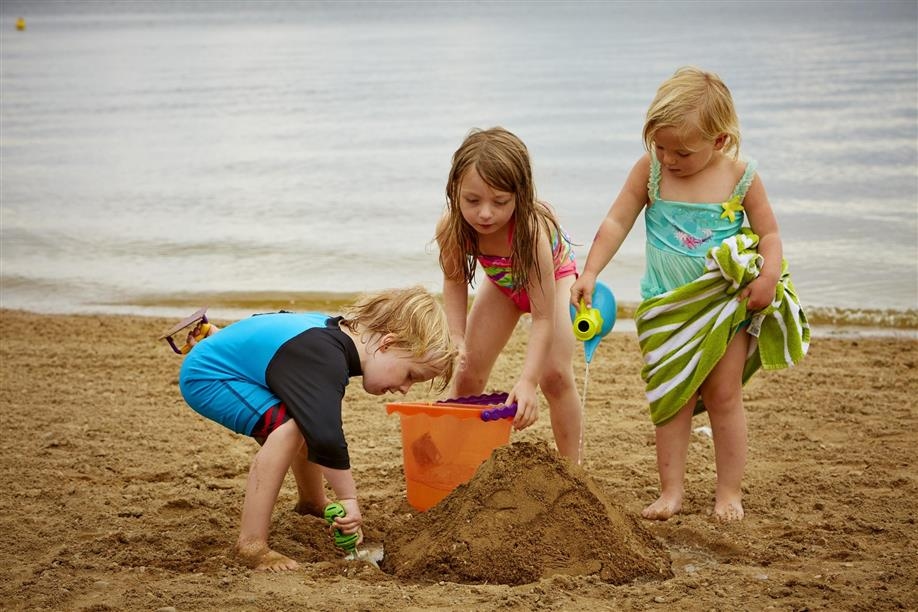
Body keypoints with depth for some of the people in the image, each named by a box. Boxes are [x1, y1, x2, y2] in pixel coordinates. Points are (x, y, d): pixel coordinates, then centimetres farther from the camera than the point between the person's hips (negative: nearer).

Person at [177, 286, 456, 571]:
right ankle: (251, 544, -25)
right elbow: (326, 439, -43)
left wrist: (235, 343, 33)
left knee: (309, 418, 22)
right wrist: (349, 499, -32)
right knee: (288, 426, -29)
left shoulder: (333, 327, -2)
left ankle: (312, 502, 44)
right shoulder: (325, 361, -33)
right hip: (204, 376, -10)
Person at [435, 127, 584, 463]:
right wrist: (457, 340, -25)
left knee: (555, 375, -16)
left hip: (554, 274, -4)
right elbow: (455, 281, -12)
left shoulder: (532, 230, -45)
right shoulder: (452, 228, -35)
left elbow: (543, 318, -41)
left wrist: (527, 381, -51)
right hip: (503, 281, 4)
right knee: (468, 375, 0)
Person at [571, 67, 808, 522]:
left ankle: (729, 492, 14)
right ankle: (671, 491, 11)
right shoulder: (649, 171, -6)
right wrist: (590, 272, -13)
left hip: (726, 302, -1)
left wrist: (770, 275, -19)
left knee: (724, 396, 4)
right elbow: (616, 222, -3)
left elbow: (769, 233, 0)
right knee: (670, 399, 3)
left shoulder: (740, 178, -8)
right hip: (667, 306, 1)